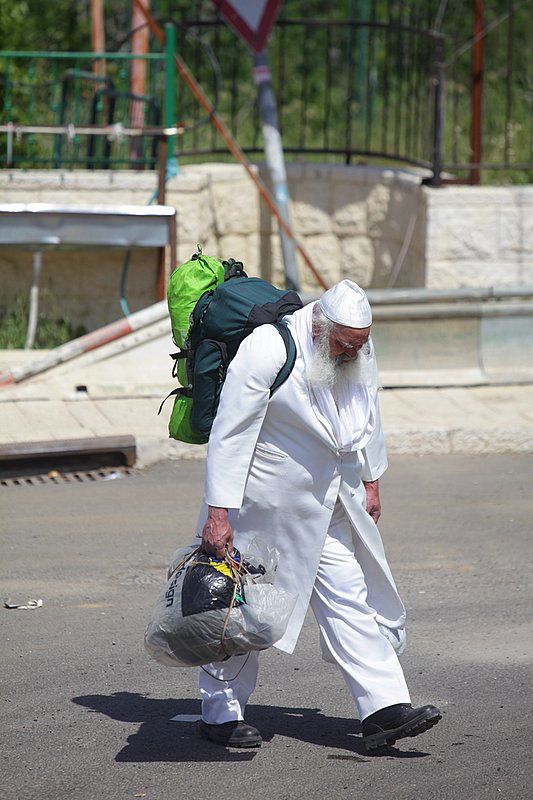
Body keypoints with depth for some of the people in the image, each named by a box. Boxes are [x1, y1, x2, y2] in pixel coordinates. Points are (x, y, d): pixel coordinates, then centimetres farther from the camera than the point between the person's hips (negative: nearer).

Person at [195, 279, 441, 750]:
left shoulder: (361, 350, -2)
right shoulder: (267, 350, -23)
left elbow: (367, 415, 16)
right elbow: (230, 433, -22)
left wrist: (370, 480, 21)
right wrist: (218, 513, -24)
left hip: (329, 506, 6)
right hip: (263, 503, -6)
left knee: (350, 600, -1)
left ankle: (385, 711, -5)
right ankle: (221, 711, 17)